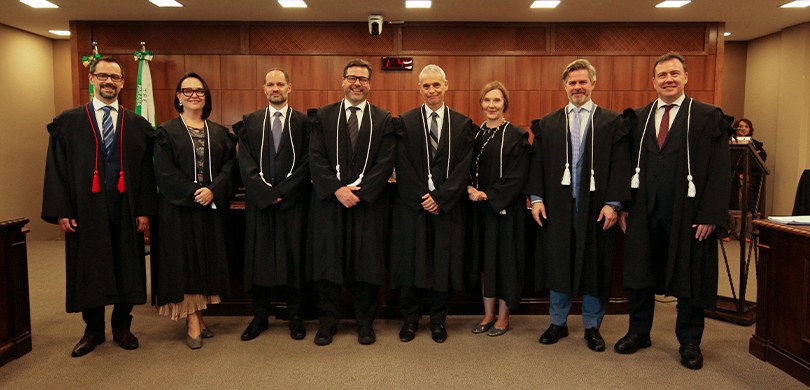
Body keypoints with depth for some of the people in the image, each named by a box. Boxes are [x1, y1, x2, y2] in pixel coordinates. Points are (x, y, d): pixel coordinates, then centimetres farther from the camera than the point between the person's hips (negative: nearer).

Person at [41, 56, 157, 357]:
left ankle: (122, 328, 26)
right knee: (88, 272, 9)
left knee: (127, 271, 8)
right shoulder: (67, 122, 4)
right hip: (86, 211, 0)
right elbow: (56, 169, 1)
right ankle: (93, 330, 27)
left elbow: (147, 171, 4)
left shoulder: (138, 125, 6)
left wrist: (145, 210, -3)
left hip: (126, 213, 1)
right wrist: (60, 211, -6)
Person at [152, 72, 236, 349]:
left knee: (207, 260, 6)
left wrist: (213, 190, -15)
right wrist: (193, 193, -16)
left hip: (212, 207, 3)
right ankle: (192, 323, 3)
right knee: (184, 261, -2)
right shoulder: (166, 132, 2)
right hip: (178, 209, -3)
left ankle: (198, 317, 17)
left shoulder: (219, 133, 11)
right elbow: (164, 172, -7)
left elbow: (229, 167, 1)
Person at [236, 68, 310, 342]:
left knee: (293, 256, 3)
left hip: (293, 201, -1)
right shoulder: (250, 122, 9)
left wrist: (281, 190, -10)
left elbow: (306, 164, -3)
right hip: (259, 201, 2)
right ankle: (260, 317, 18)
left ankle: (295, 317, 15)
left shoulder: (303, 122, 4)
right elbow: (245, 163, 1)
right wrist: (265, 191, -11)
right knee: (258, 257, 6)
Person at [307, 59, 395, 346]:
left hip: (369, 201, 0)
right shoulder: (323, 116, 6)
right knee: (328, 262, 6)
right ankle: (328, 322, 20)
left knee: (368, 264, 5)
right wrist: (337, 189, -13)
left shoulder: (383, 120, 5)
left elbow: (385, 162, -2)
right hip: (329, 200, 1)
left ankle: (365, 322, 20)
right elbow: (316, 158, -2)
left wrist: (359, 191, -13)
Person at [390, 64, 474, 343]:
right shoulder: (405, 122, 3)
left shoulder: (462, 124, 5)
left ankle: (438, 320, 22)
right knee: (410, 262, 5)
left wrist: (441, 198, -12)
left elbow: (463, 167, -2)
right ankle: (409, 319, 21)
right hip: (412, 205, 0)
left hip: (448, 206, 1)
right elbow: (402, 166, -3)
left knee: (444, 263, 7)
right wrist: (423, 198, -11)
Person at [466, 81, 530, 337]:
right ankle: (488, 314, 24)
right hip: (479, 209, 5)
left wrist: (489, 196, -16)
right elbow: (467, 169, 11)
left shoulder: (516, 136, -7)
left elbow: (517, 177, -12)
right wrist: (470, 189, -9)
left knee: (504, 260, 4)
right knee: (485, 260, 11)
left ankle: (503, 317, 19)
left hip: (505, 208, -5)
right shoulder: (475, 134, 9)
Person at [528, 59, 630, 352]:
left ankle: (592, 327, 23)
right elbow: (537, 163, 6)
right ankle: (558, 323, 25)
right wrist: (537, 198, -4)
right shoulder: (548, 124, 8)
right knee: (557, 264, 9)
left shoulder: (612, 123, 3)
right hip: (557, 206, 2)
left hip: (596, 207, -1)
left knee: (594, 266, 7)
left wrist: (613, 203, -10)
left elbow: (619, 166, -3)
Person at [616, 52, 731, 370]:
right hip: (644, 212, 3)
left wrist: (710, 215, -12)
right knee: (640, 273, 12)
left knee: (689, 278, 8)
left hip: (687, 215, -3)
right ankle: (638, 332, 29)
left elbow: (718, 171, -5)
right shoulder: (639, 118, 9)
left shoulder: (708, 117, -1)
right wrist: (623, 206, 4)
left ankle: (689, 342, 25)